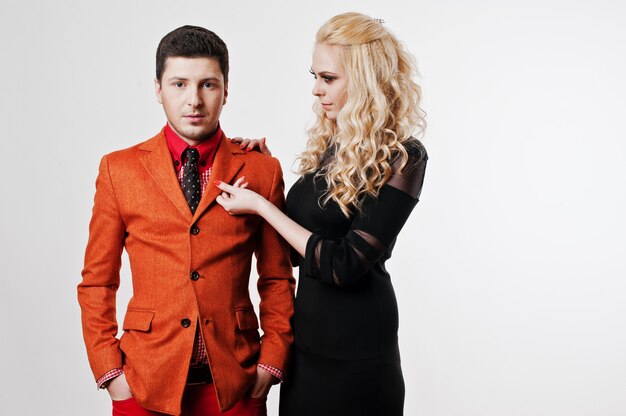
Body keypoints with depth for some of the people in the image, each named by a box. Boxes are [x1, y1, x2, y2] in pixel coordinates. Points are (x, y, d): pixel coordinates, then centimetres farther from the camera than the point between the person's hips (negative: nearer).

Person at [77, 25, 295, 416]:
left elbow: (277, 280, 4)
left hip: (236, 383, 0)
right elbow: (97, 282, 4)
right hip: (146, 383, 0)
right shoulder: (119, 169, 1)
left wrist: (272, 362, -4)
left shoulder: (262, 170, 0)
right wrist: (110, 371, -3)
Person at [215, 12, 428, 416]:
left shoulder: (401, 157, -15)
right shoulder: (329, 146, 5)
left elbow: (344, 264, -20)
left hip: (354, 352, -7)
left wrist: (262, 205, -15)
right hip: (305, 339, 7)